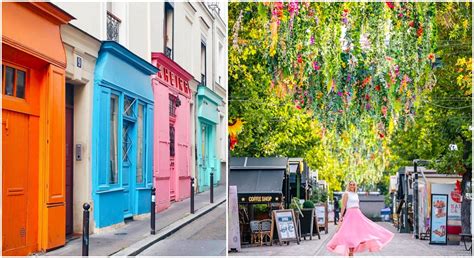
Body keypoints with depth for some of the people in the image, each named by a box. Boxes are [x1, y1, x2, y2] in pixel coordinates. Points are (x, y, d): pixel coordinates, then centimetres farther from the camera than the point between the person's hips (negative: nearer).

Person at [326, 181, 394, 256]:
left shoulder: (356, 195, 18)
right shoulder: (346, 194, -3)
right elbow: (343, 206, -8)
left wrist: (359, 216, 21)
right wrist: (341, 216, -14)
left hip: (358, 214, 8)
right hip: (350, 214, -7)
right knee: (350, 233, -10)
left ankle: (352, 250, 10)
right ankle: (350, 253, -7)